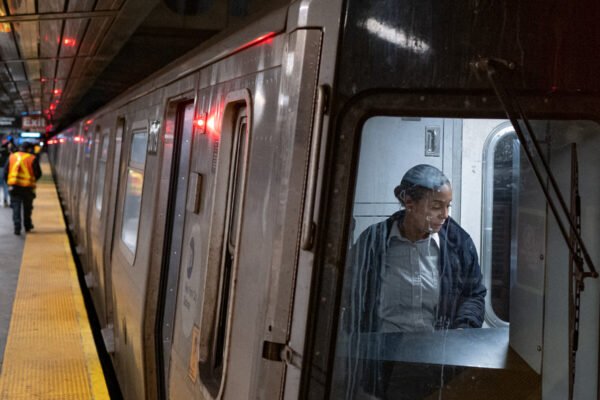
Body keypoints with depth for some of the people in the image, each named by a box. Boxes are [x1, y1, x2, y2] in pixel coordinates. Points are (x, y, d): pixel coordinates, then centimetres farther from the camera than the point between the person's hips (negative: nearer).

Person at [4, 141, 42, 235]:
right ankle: (27, 226, 27)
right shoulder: (32, 159, -5)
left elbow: (5, 172, 6)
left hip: (14, 187, 2)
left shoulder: (11, 157, 5)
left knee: (16, 207, 4)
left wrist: (8, 182, 16)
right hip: (27, 187, -2)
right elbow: (38, 174, -3)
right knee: (27, 208, 15)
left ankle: (17, 228, -5)